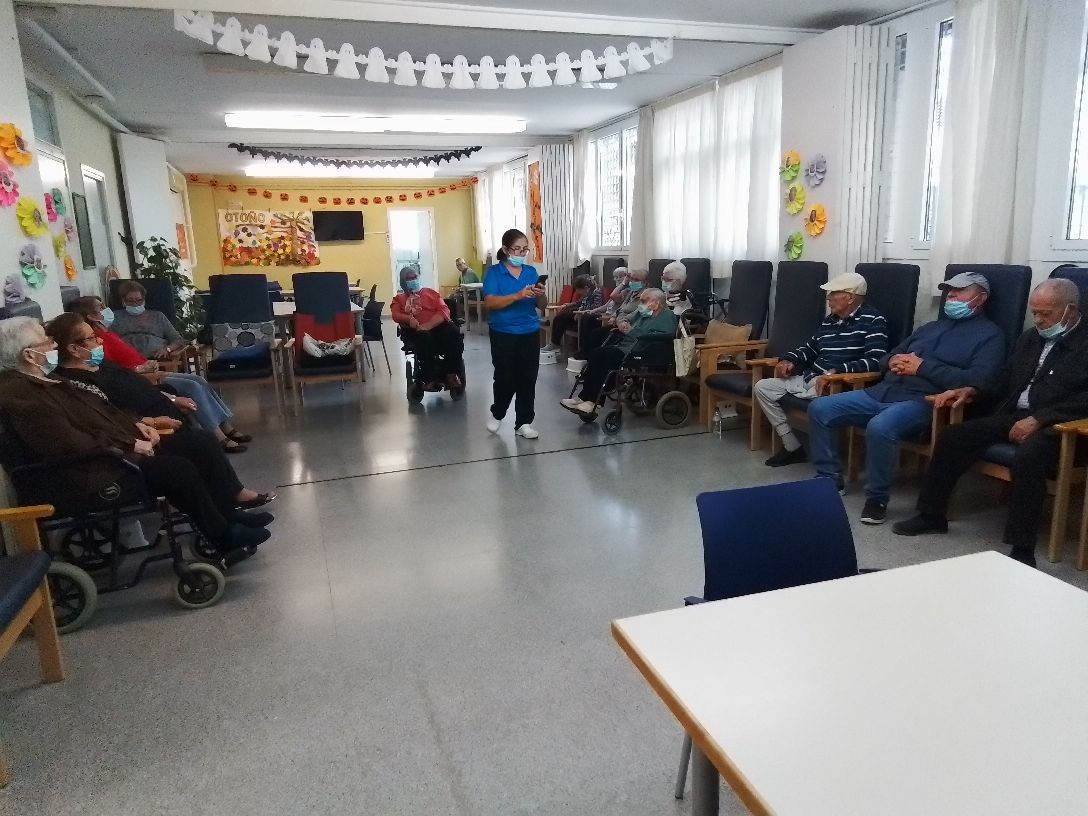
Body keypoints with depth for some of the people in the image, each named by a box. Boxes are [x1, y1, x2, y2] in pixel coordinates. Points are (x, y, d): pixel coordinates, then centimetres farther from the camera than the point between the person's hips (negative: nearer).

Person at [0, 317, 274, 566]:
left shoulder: (45, 379, 17)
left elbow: (98, 411, 23)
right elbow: (71, 444, -25)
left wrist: (135, 424, 6)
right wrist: (130, 446, -18)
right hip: (94, 472, -11)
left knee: (202, 442, 3)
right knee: (179, 469, -27)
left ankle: (231, 508, 8)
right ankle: (226, 538, -12)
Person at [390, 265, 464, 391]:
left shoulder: (431, 293, 25)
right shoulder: (399, 299, 26)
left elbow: (444, 311, 8)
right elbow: (396, 315, 6)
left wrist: (429, 324, -12)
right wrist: (408, 319, -19)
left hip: (438, 325, 2)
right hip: (414, 330, -1)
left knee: (454, 333, -32)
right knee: (424, 338, -38)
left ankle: (451, 373, -26)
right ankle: (431, 378, -34)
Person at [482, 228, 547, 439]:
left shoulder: (531, 272, 8)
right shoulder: (494, 272, -4)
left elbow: (542, 306, 8)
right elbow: (490, 302, -18)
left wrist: (541, 295, -15)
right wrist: (518, 296, -29)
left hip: (530, 333, 4)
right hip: (503, 334, -4)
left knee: (528, 378, 4)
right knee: (505, 378, 0)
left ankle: (524, 422, 15)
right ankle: (497, 414, 26)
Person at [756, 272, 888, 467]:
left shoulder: (872, 321, -7)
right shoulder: (830, 320, 16)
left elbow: (876, 361, -20)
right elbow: (809, 349, 30)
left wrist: (834, 372, -29)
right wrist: (788, 360, 9)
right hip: (809, 378, 9)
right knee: (762, 387, 3)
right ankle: (792, 448, 3)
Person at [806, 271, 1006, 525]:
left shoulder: (989, 335, 5)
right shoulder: (932, 327, 27)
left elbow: (977, 381, -12)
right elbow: (890, 356, 28)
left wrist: (922, 367, -13)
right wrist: (894, 361, 2)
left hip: (923, 401, -7)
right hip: (883, 392, 8)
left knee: (880, 427, -38)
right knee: (820, 408, -7)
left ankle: (877, 499, -17)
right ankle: (829, 479, 3)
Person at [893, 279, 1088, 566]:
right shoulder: (1030, 338, 17)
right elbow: (1005, 378, 22)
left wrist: (1038, 419, -25)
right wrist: (971, 390, 3)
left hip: (1054, 424, -7)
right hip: (1013, 415, 7)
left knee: (1026, 458, -36)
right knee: (952, 436, -9)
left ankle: (1022, 550, -28)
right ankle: (932, 514, 3)